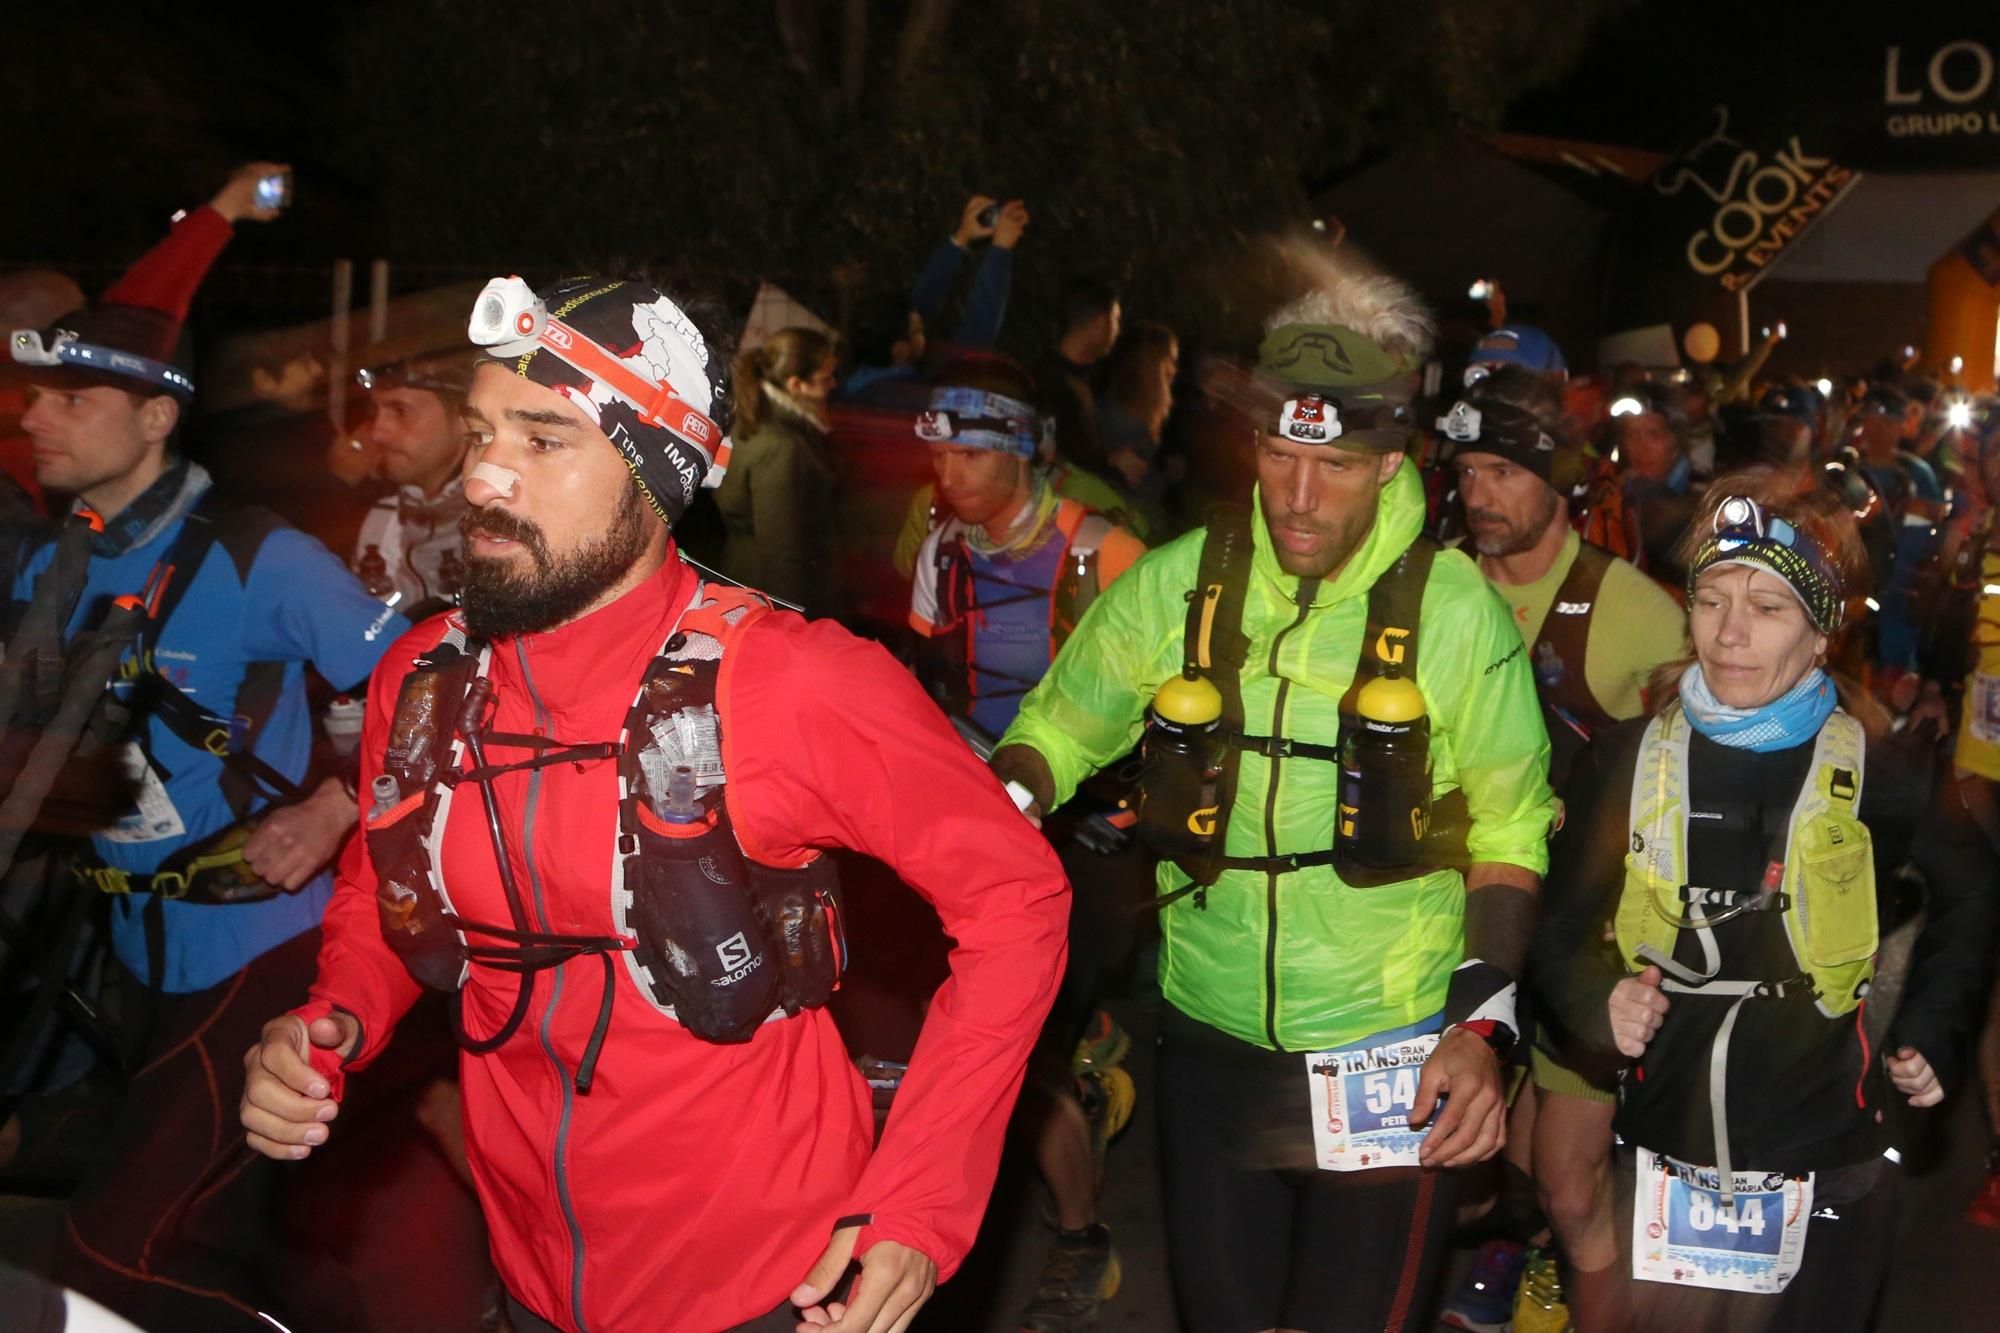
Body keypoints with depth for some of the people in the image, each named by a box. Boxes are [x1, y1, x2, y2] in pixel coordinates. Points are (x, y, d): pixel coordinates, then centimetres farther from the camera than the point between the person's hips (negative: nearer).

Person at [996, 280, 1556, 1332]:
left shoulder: (1456, 612, -9)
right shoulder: (1174, 587, -6)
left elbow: (1508, 830, -1)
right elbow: (1055, 733, 5)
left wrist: (1483, 1023, -8)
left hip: (1391, 1064, -2)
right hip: (1212, 1048, 2)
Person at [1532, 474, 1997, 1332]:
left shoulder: (1881, 769, -8)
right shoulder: (1626, 760, -4)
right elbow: (1561, 928, 5)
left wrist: (1931, 1030, 5)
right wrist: (1597, 1003, -13)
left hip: (1826, 1171, -1)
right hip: (1659, 1167, 1)